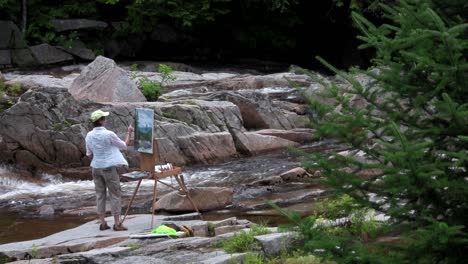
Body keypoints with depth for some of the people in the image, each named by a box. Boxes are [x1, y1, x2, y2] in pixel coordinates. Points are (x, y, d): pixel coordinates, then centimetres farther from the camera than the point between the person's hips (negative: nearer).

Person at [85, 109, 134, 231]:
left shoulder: (89, 135, 1)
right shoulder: (109, 134, -15)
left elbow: (89, 154, 9)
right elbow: (124, 146, -2)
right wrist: (129, 133, 10)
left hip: (96, 167, 5)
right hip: (109, 167, -5)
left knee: (100, 194, 10)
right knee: (115, 195, 2)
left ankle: (102, 223, 10)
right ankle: (117, 223, 2)